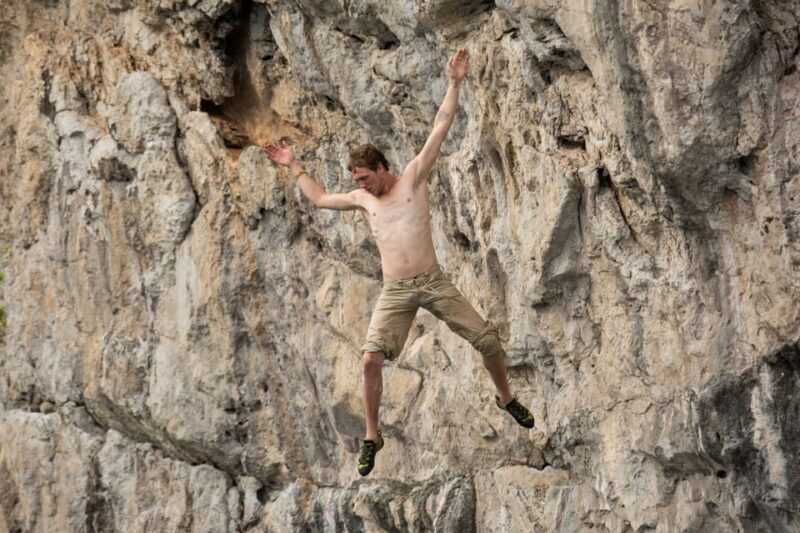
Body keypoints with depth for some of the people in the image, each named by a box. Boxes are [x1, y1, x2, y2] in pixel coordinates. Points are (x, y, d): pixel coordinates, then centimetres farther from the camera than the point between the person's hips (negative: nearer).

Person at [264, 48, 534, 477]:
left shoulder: (413, 179, 1)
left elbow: (440, 130, -5)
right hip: (395, 292, 2)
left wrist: (454, 84, -11)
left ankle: (505, 398, 24)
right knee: (371, 359, -15)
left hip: (433, 282, -2)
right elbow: (320, 199, 28)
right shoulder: (363, 199, 11)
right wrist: (294, 167, 29)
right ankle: (372, 437, -2)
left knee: (487, 340, -4)